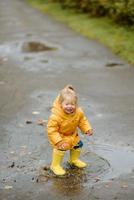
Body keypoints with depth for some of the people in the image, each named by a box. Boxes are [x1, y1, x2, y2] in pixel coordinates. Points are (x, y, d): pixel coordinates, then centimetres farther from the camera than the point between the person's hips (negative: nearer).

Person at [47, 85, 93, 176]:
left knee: (78, 145, 15)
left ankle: (74, 160, 46)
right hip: (59, 136, -6)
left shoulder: (79, 112, -23)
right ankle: (55, 165, 3)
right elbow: (51, 130, -32)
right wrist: (58, 141, -38)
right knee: (60, 148, -21)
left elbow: (82, 121, -2)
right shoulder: (55, 117, -38)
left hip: (72, 134, 6)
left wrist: (87, 129, -16)